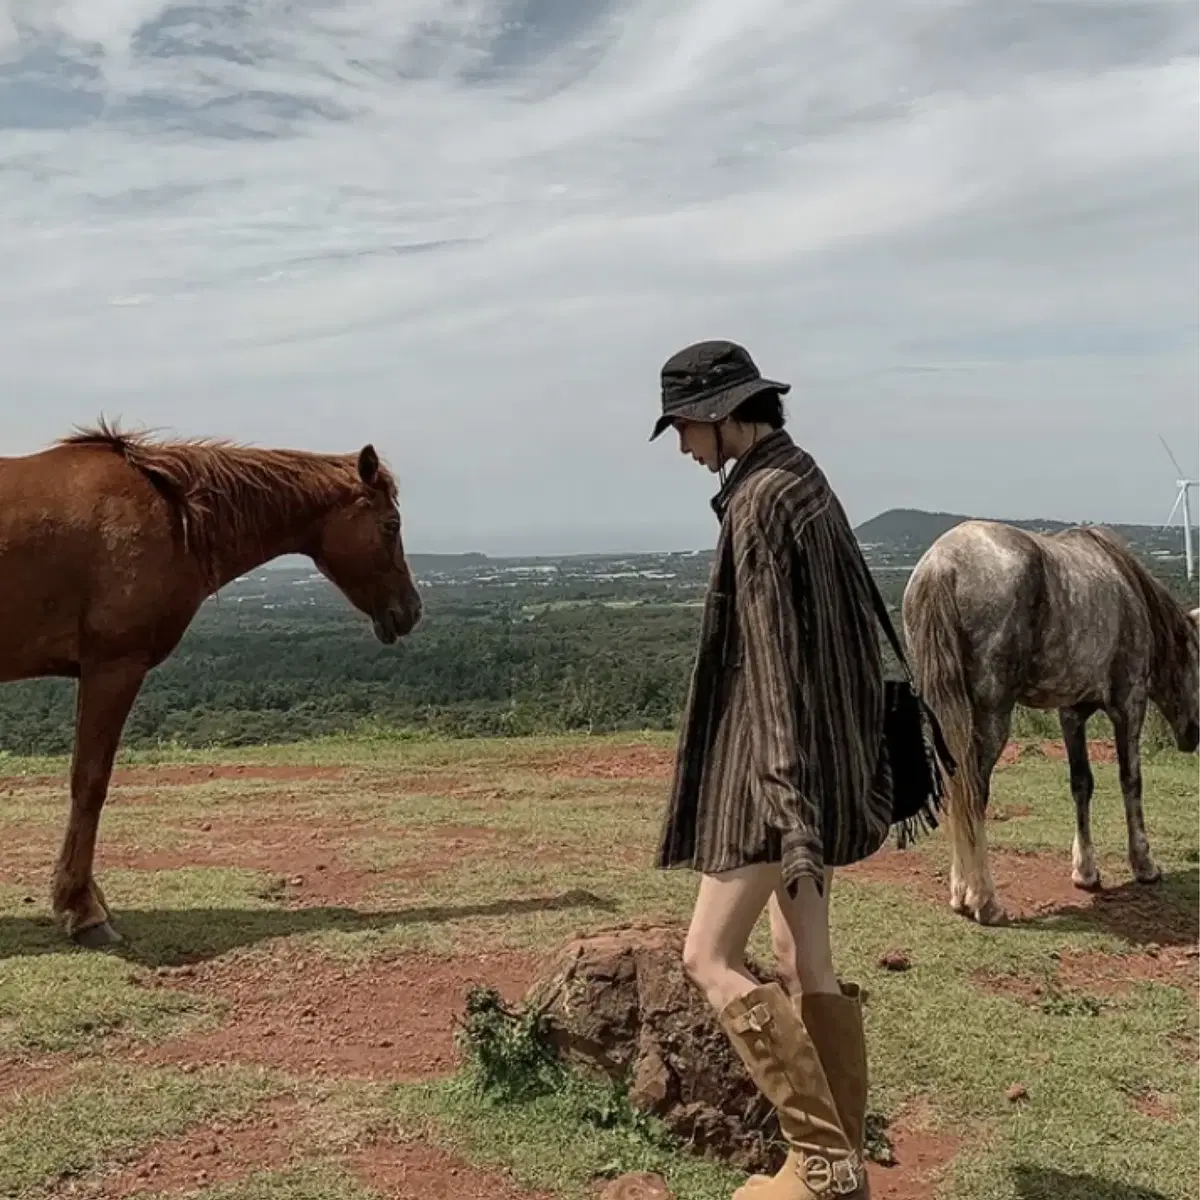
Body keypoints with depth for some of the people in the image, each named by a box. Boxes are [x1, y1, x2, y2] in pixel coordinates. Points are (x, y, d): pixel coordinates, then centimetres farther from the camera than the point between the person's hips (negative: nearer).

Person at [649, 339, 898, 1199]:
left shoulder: (759, 501, -16)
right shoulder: (803, 481, 13)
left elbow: (776, 660, -21)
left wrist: (785, 793, -22)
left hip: (779, 758, -10)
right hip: (826, 755, 10)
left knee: (710, 959, -2)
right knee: (804, 955, 15)